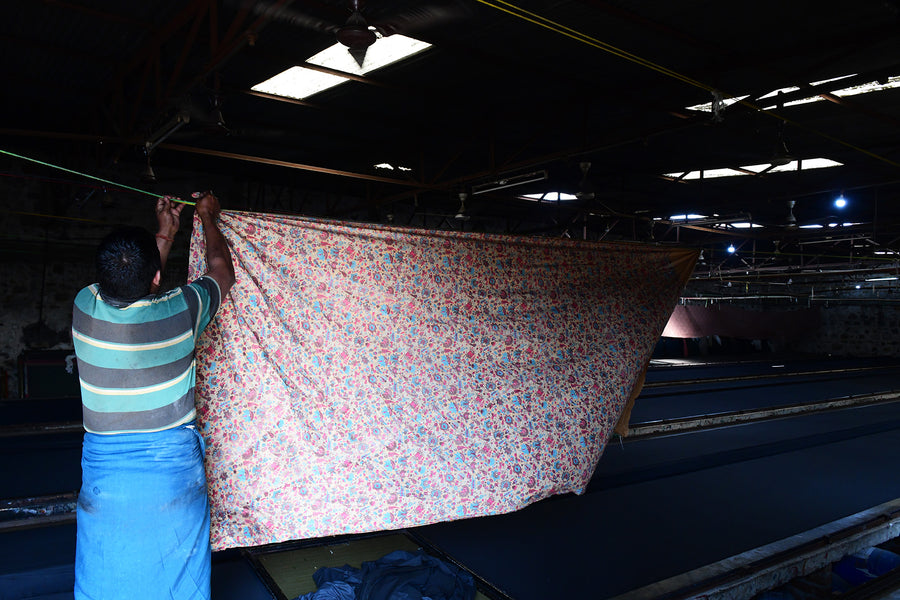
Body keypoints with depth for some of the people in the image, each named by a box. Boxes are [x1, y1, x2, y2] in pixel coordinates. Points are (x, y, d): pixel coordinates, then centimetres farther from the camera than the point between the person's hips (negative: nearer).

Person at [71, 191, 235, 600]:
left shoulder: (85, 306, -8)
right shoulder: (179, 312, -15)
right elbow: (221, 270, 6)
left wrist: (165, 233, 25)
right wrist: (208, 218, 22)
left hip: (104, 471, 2)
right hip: (173, 468, -2)